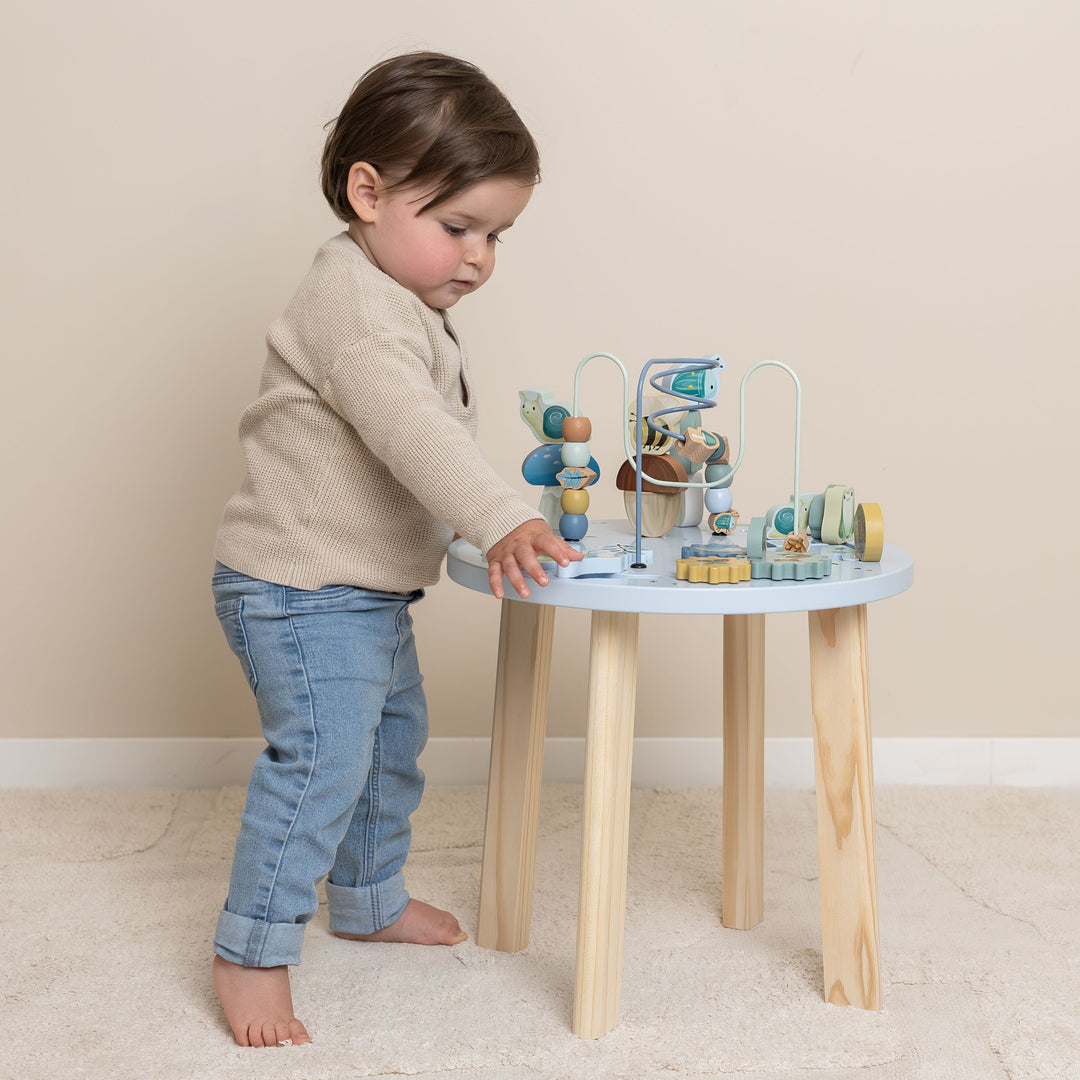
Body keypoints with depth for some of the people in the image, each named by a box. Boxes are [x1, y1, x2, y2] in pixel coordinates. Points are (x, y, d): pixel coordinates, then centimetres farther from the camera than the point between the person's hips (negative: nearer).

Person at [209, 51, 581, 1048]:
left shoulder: (408, 305, 12)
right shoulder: (356, 304, -23)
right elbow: (410, 431, -37)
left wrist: (476, 525, 25)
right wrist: (502, 520, -46)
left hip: (371, 590, 11)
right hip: (301, 590, -11)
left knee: (394, 741, 22)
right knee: (321, 760, -12)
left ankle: (370, 899, 41)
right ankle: (251, 954, 2)